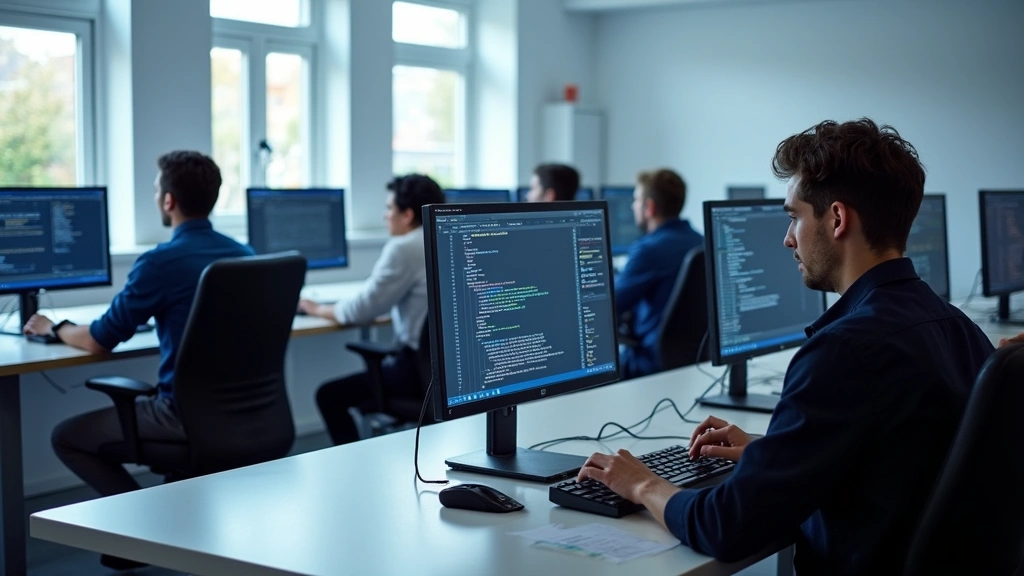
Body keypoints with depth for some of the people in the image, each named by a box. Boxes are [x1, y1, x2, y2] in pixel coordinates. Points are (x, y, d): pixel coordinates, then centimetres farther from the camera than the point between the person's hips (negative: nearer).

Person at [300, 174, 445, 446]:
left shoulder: (404, 248, -15)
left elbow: (362, 310, -11)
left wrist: (318, 309, 6)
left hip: (424, 368, -9)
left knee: (329, 395, 6)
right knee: (373, 371, 32)